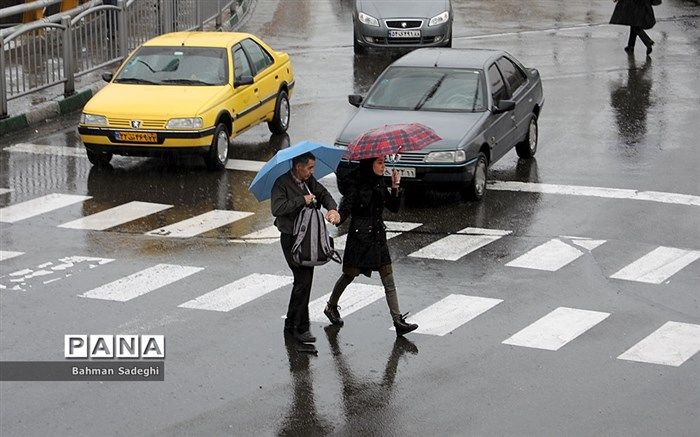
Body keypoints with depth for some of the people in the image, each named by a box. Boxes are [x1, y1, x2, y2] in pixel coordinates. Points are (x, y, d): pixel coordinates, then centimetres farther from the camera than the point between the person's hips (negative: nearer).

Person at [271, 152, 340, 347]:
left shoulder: (310, 181, 9)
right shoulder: (282, 184, -14)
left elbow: (324, 194, 12)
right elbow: (277, 208, -26)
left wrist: (332, 209, -10)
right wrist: (302, 200, -22)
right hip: (292, 240, -8)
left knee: (302, 281, 13)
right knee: (303, 281, -13)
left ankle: (291, 324, 25)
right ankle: (301, 329, -5)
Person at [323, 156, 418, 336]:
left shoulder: (380, 183, 8)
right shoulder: (356, 183, -12)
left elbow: (394, 207, 9)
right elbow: (345, 208, -19)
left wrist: (395, 187, -5)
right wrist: (337, 217, -41)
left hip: (378, 237, 6)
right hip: (359, 237, -6)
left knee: (389, 280, -1)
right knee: (350, 274, 8)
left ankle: (398, 321, -3)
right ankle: (331, 306, 33)